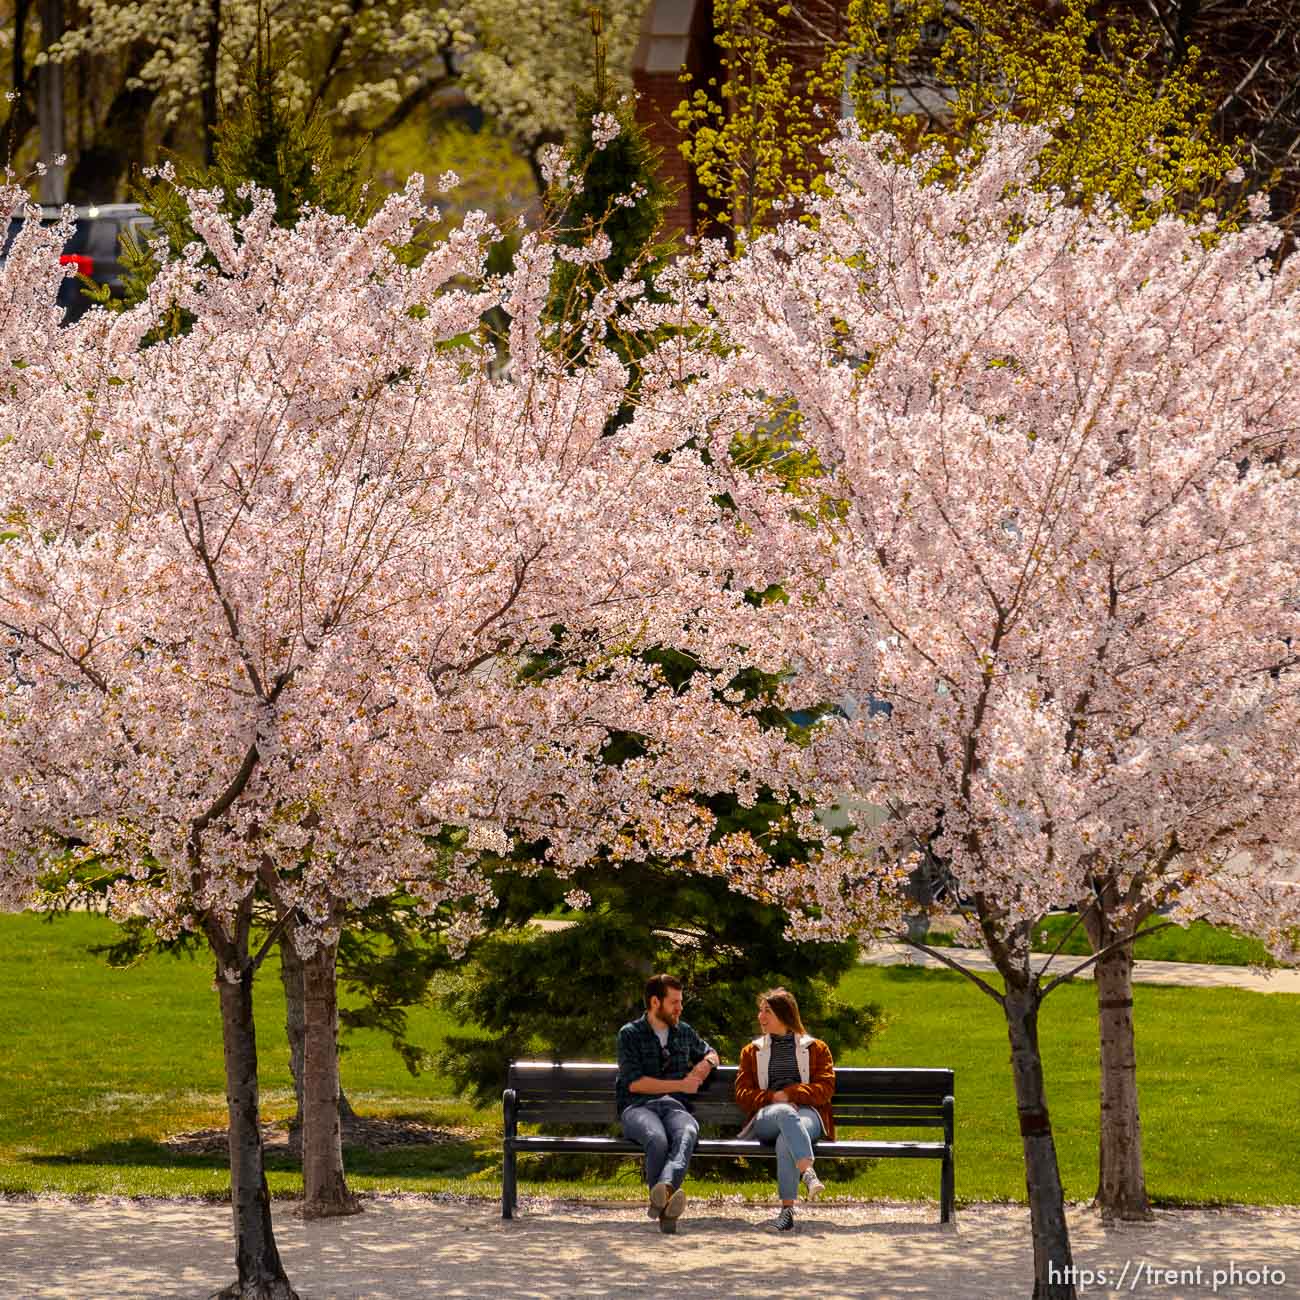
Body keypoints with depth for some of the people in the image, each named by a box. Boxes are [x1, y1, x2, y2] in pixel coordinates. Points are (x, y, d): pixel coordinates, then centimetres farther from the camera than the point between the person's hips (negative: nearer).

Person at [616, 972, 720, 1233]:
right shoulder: (630, 1034, 8)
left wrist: (705, 1064, 18)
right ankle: (665, 1210, -44)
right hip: (638, 1107, -3)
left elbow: (709, 1053, 45)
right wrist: (681, 1085, -1)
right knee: (657, 1139, -40)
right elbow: (634, 1083, -3)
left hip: (674, 1106, 3)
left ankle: (665, 1188, -64)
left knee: (687, 1133, -38)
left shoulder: (684, 1033, 24)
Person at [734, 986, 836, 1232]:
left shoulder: (816, 1048, 21)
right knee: (785, 1114, -41)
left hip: (807, 1113, -1)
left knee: (786, 1141, -40)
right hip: (766, 1117, 1)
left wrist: (789, 1094, -8)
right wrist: (774, 1098, -5)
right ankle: (808, 1172, -62)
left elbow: (826, 1088, 6)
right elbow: (742, 1096, 15)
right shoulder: (752, 1052, 27)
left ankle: (788, 1207, -47)